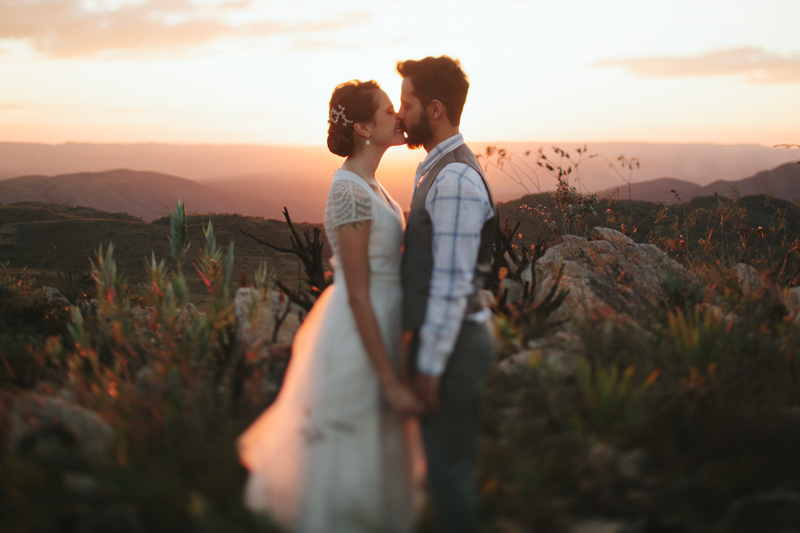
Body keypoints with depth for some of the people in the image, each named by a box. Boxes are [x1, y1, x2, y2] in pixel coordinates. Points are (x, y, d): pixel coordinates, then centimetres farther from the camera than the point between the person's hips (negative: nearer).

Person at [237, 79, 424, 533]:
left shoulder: (366, 185, 8)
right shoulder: (351, 193, -22)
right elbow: (358, 296, -23)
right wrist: (390, 381, -21)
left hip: (378, 327, 9)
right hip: (362, 338, -9)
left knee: (375, 448, 22)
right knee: (355, 458, 5)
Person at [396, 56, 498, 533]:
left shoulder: (455, 179, -21)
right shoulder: (439, 170, 11)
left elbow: (452, 282, -23)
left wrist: (430, 365, -20)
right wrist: (416, 332, 19)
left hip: (454, 342, -10)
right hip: (442, 335, 10)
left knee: (450, 466, 4)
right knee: (450, 460, 20)